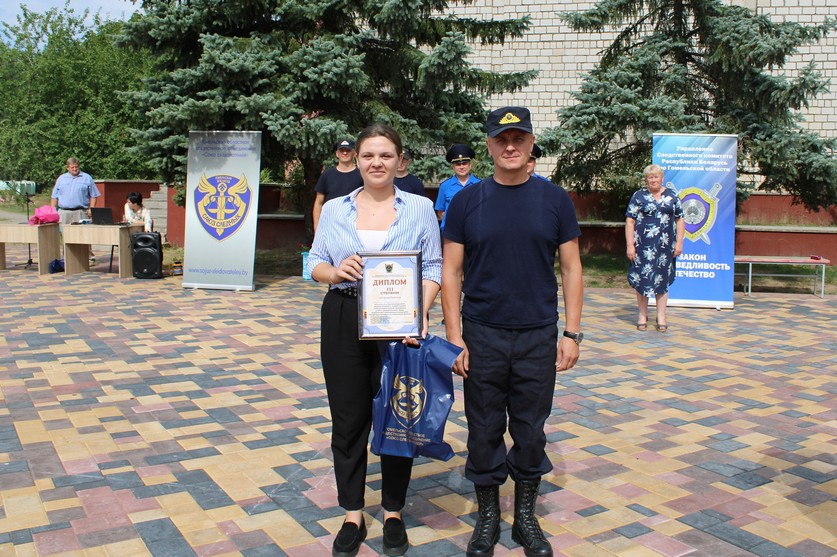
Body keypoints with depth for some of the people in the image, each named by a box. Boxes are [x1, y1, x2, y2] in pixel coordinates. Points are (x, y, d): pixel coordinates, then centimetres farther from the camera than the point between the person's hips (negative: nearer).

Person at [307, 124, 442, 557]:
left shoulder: (419, 208, 2)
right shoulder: (334, 209, 7)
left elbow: (432, 268, -2)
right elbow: (315, 264, 7)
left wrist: (421, 312, -18)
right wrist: (335, 271, -15)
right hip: (343, 322, 2)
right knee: (348, 420, 8)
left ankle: (393, 513, 27)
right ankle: (352, 516, 24)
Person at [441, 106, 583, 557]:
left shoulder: (555, 200, 2)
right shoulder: (467, 201, 0)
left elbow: (571, 268, 4)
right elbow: (450, 271, 0)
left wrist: (571, 333, -2)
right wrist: (454, 337, -6)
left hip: (539, 336, 1)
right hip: (482, 336, 0)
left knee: (531, 431, 11)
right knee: (484, 432, 9)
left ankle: (526, 516, 29)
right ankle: (487, 517, 28)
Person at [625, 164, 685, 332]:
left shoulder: (672, 195, 9)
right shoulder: (638, 196, 2)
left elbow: (680, 219, 9)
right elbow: (630, 221, -3)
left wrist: (679, 242, 1)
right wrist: (630, 245, -10)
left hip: (665, 246, 2)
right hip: (643, 245, -2)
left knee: (663, 279, 7)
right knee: (642, 278, 2)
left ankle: (661, 316, 15)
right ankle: (642, 315, 15)